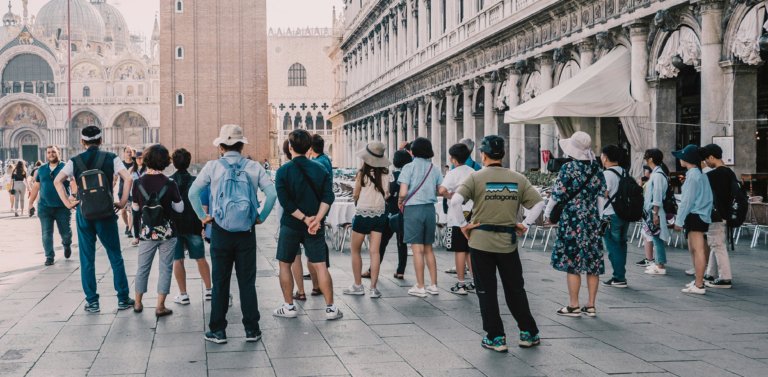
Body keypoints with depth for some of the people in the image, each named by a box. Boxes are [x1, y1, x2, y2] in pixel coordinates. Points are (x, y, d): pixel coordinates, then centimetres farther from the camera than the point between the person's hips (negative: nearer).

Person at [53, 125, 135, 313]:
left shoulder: (75, 161, 3)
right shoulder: (111, 158, -1)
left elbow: (57, 181, -7)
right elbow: (128, 178, -13)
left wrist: (68, 203, -3)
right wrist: (122, 202, -6)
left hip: (83, 213, 1)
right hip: (105, 212, -1)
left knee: (87, 258, 8)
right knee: (115, 256, 8)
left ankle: (92, 302, 9)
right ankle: (123, 299, 10)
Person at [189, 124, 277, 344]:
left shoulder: (213, 166, -2)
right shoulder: (253, 167, 0)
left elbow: (193, 192, -6)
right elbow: (271, 192, -7)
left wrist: (203, 216, 3)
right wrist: (261, 217, 2)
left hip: (220, 232, -1)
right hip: (246, 232, 1)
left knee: (220, 282, 7)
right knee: (247, 282, 7)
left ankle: (217, 331, 11)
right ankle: (251, 330, 11)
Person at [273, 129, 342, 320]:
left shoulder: (283, 171, -6)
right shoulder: (320, 169, 2)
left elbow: (285, 202, -14)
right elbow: (328, 197, -8)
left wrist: (305, 219, -13)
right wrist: (317, 219, -15)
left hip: (290, 225, -2)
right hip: (316, 226, 2)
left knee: (285, 265, 13)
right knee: (320, 266, 3)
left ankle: (289, 306, 15)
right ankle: (330, 308, 2)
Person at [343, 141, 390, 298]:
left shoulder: (362, 174, -11)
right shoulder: (385, 174, -2)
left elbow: (355, 195, -2)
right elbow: (387, 194, 5)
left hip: (363, 214, -3)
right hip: (380, 214, 3)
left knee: (355, 250, 12)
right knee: (374, 251, 2)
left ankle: (358, 285, 15)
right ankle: (373, 288, -1)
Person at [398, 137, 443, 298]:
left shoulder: (409, 167, -8)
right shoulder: (434, 169, 4)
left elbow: (403, 192, -15)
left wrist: (400, 202, 5)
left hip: (413, 209, -4)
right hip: (430, 208, 4)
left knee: (417, 249, 0)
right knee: (428, 248, 15)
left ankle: (420, 287, 4)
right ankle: (433, 285, 17)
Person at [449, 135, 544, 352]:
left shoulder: (476, 178, -6)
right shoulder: (518, 179, 3)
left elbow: (455, 201, -18)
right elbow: (538, 203, 2)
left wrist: (463, 224, -8)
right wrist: (525, 224, 8)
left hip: (481, 241, -3)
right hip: (508, 242, 3)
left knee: (486, 292, 7)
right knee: (515, 290, 15)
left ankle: (495, 338, 10)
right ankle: (528, 334, 21)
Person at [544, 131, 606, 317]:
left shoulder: (569, 168, -10)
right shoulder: (596, 168, 5)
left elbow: (557, 194, -9)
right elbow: (602, 194, 7)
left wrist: (547, 212, 6)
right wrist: (598, 218, 16)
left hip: (572, 220, -5)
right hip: (593, 219, 5)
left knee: (572, 262, 1)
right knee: (593, 262, 8)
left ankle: (574, 306, 3)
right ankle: (591, 306, 13)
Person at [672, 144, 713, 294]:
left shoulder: (692, 175, -14)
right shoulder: (701, 174, 15)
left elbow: (687, 200, -16)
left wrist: (679, 220, -13)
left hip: (695, 215, -10)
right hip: (701, 216, 10)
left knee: (698, 250, -9)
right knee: (693, 249, 18)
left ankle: (699, 285, -9)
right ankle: (698, 280, 27)